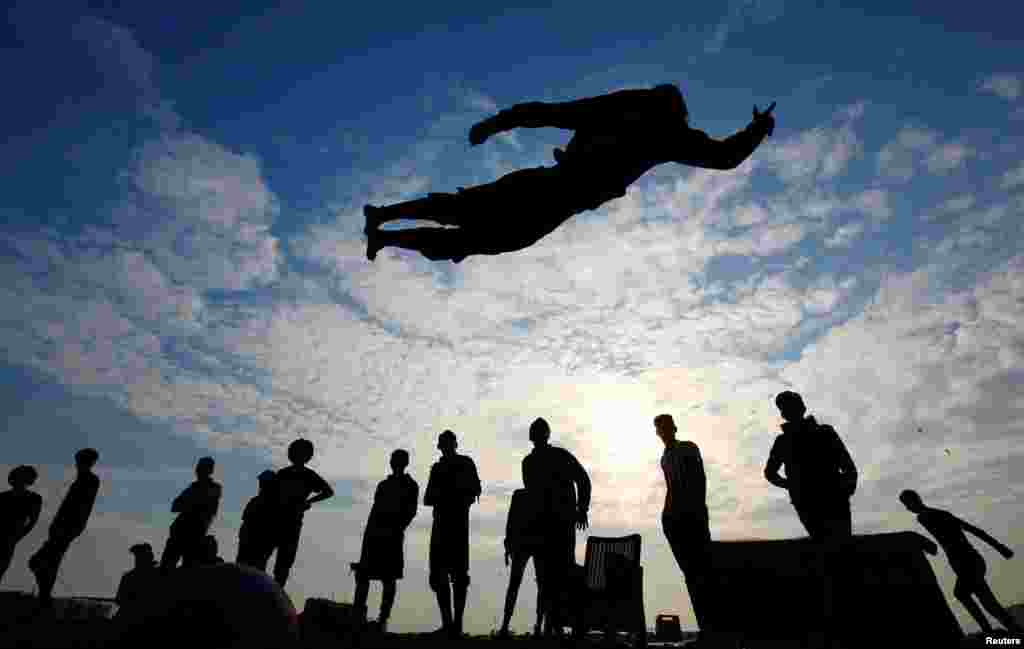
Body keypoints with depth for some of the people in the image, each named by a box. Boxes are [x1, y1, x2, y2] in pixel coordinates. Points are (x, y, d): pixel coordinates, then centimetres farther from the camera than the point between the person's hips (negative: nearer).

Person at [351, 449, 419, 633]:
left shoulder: (410, 485, 7)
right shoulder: (383, 485, 21)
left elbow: (411, 512, -2)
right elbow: (374, 510, 18)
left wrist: (397, 529, -15)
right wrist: (367, 533, 9)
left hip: (392, 535, -5)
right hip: (374, 534, 5)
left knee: (389, 578, -5)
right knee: (362, 574, -1)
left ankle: (383, 620, -3)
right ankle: (357, 615, 2)